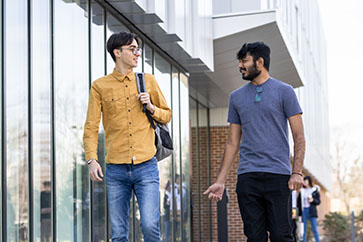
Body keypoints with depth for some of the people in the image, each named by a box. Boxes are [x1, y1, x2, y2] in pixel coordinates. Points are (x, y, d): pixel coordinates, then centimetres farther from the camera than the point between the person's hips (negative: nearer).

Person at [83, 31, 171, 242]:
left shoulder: (148, 81, 10)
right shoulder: (100, 86, 5)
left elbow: (167, 115, 18)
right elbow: (91, 128, 3)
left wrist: (151, 107, -3)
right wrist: (92, 160, -11)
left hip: (146, 167, 0)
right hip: (116, 170, 0)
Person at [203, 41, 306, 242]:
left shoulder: (284, 91, 5)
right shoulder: (236, 96, 16)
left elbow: (299, 136, 1)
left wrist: (297, 173, -12)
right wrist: (220, 181, 12)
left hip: (278, 175, -3)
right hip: (247, 176, 3)